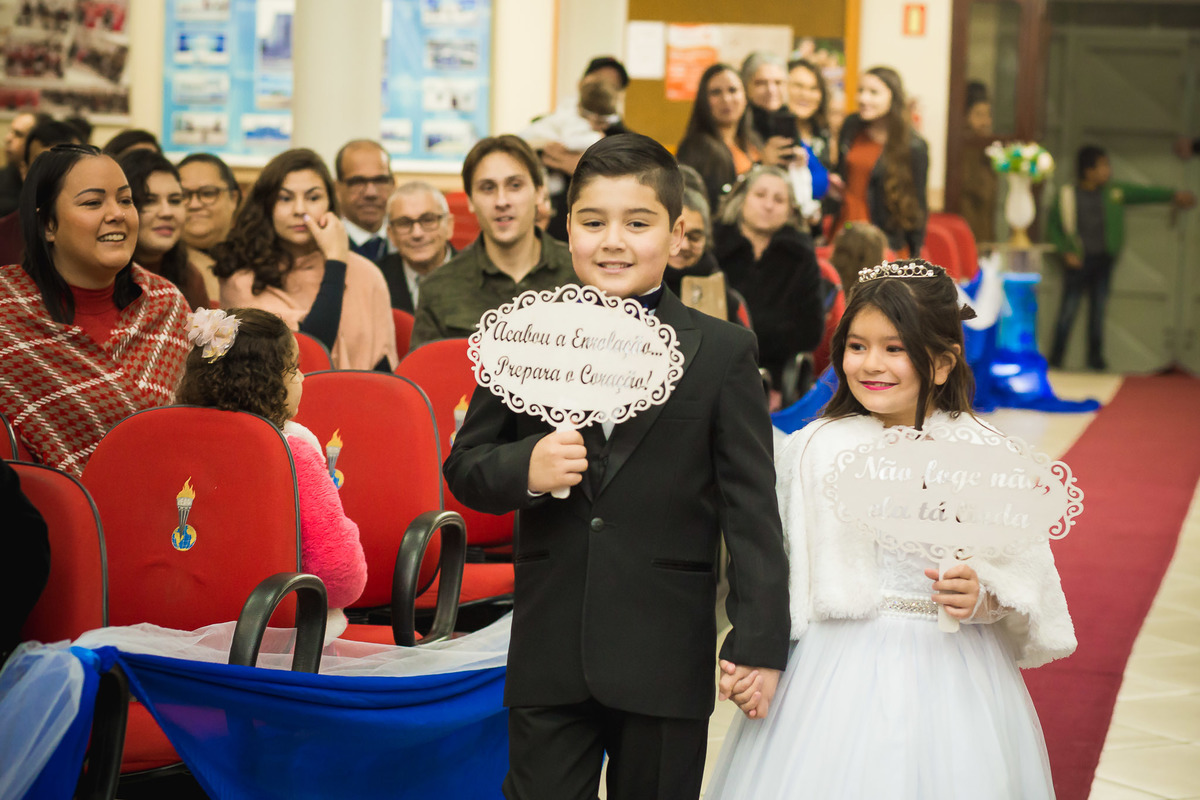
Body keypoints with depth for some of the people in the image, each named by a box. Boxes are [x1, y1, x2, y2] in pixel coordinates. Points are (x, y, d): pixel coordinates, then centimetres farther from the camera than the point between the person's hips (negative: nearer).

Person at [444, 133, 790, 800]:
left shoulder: (722, 352, 0)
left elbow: (752, 507, -2)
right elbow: (464, 467, 8)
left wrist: (759, 642, -7)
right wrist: (523, 470, -14)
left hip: (667, 663, -1)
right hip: (548, 656, 1)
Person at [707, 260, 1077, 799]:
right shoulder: (810, 450, 1)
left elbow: (1026, 575, -1)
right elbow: (777, 572, 4)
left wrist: (983, 597, -20)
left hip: (950, 674, -1)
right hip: (834, 670, 1)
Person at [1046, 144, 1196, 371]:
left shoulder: (1114, 192, 2)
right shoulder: (1067, 196, -9)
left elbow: (1143, 192, 12)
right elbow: (1052, 226, -1)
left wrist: (1173, 195, 11)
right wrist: (1066, 252, -8)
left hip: (1104, 259, 4)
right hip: (1079, 260, -4)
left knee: (1099, 308, 8)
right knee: (1069, 309, -3)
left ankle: (1095, 356, 18)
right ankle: (1056, 358, 5)